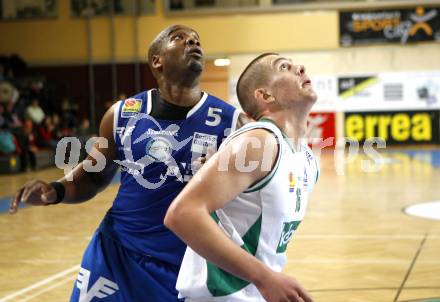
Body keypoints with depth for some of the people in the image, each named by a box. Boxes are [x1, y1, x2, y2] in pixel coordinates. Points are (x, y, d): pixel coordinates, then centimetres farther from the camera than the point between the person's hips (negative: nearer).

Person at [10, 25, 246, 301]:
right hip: (117, 253, 2)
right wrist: (56, 191, -5)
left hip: (188, 262, -1)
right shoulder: (122, 115, -1)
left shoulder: (231, 122, -8)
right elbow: (95, 174, 13)